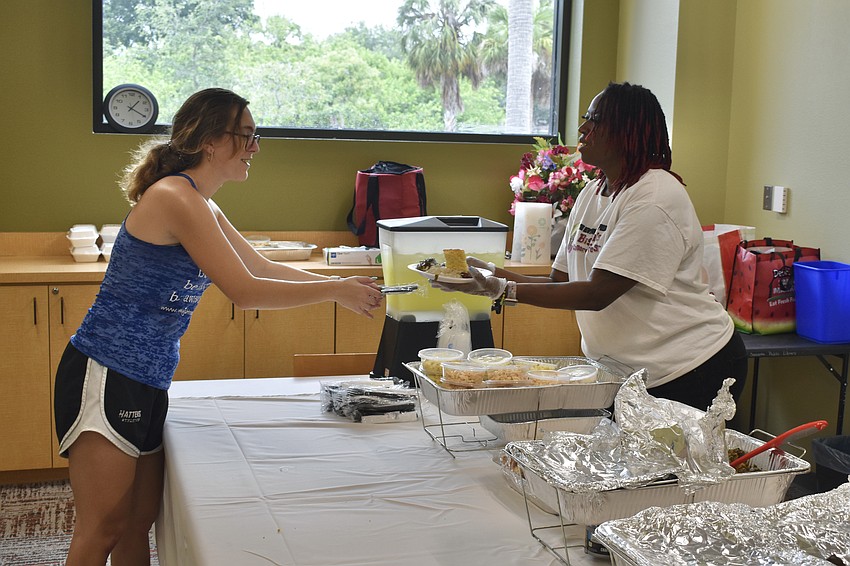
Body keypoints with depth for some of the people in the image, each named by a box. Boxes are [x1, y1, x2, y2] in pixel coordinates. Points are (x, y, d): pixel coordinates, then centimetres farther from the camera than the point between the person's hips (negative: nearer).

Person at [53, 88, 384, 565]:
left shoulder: (204, 208, 14)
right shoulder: (175, 196, -17)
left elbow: (261, 268, 22)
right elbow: (244, 291, -19)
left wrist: (342, 284, 13)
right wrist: (336, 291, -11)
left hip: (149, 383, 9)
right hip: (107, 376, -9)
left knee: (139, 525, 12)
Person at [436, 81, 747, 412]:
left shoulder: (654, 198, -19)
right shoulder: (591, 194, 9)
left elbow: (598, 294, -25)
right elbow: (559, 283, 7)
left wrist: (503, 289, -27)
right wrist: (492, 273, -6)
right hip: (624, 370, 8)